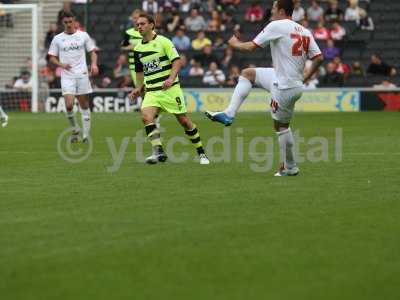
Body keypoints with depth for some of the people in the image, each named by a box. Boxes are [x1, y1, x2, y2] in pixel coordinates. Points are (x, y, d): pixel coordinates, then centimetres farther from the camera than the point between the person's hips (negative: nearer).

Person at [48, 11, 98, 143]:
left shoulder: (83, 36, 6)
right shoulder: (58, 38, 6)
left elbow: (92, 52, 10)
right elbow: (52, 57, 10)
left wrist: (94, 64, -8)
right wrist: (61, 64, -10)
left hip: (82, 74, 1)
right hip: (67, 76, 0)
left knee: (84, 105, 4)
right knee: (69, 105, -15)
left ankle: (86, 134, 11)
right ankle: (75, 130, 8)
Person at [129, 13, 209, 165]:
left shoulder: (163, 41, -5)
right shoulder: (138, 49, 13)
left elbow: (177, 61, -11)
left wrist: (171, 78, -25)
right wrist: (139, 88, 18)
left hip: (170, 88, -5)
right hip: (151, 91, 5)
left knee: (184, 120, -2)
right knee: (146, 116, -22)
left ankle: (201, 153, 14)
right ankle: (159, 151, -26)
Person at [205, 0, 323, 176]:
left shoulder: (276, 26, -13)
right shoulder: (304, 32, 6)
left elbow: (252, 47, -10)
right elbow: (319, 58, 1)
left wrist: (235, 44, 11)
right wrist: (304, 79, 14)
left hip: (285, 88, -8)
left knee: (281, 127, 4)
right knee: (247, 73, 19)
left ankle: (290, 167, 13)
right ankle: (229, 114, 17)